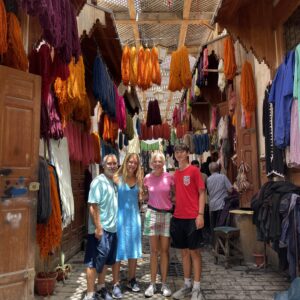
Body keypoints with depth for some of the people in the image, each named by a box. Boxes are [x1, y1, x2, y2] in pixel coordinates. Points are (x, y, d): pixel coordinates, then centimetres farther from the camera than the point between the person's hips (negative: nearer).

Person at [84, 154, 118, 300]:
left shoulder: (114, 182, 11)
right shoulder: (99, 181, -13)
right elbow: (93, 206, -19)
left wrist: (113, 224, 13)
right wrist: (98, 227, -22)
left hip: (112, 228, 8)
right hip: (100, 229, -8)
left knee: (106, 260, 18)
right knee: (94, 262, 1)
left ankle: (101, 287, 32)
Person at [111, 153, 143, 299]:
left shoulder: (138, 180, 7)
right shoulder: (117, 178, -7)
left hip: (134, 216, 5)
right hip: (120, 216, -5)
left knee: (134, 250, 13)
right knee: (118, 251, 1)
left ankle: (131, 280, 29)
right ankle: (116, 284, 14)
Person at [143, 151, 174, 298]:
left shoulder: (170, 177, -5)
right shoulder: (147, 178, 1)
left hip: (167, 214, -1)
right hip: (152, 213, 1)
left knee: (165, 250, 6)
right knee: (154, 250, 7)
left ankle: (164, 284, 17)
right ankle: (152, 284, 17)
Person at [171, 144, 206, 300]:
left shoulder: (194, 170, -5)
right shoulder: (175, 173, 11)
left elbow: (202, 193, -8)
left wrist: (200, 214, -15)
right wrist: (173, 210, 9)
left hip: (192, 218, -6)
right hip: (178, 217, 6)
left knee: (194, 252, 4)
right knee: (184, 252, 13)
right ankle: (187, 285, 25)